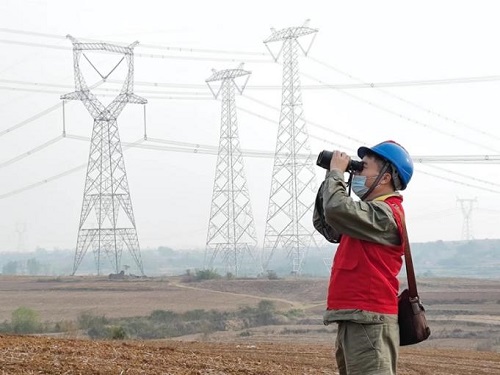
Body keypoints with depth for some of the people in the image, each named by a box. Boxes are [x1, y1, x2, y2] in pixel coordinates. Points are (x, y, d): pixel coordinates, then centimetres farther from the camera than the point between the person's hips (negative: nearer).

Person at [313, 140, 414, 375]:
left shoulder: (385, 214, -13)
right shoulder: (373, 212, 21)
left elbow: (337, 209, -28)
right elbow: (325, 226, 21)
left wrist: (336, 172, -11)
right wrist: (331, 179, 10)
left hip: (368, 322, -11)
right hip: (353, 319, 11)